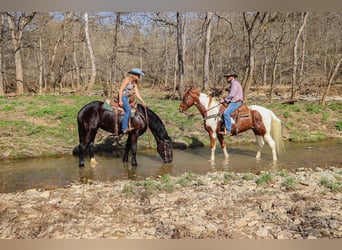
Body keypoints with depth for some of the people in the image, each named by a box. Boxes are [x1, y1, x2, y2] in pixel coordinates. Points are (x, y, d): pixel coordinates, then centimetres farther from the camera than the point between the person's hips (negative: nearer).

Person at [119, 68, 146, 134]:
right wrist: (120, 100, -24)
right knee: (128, 109, -26)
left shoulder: (134, 83, 11)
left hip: (127, 98, 9)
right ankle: (124, 128, -29)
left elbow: (137, 93, 13)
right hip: (122, 97, -9)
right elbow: (121, 90, -16)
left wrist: (143, 101, 5)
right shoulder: (127, 80, -13)